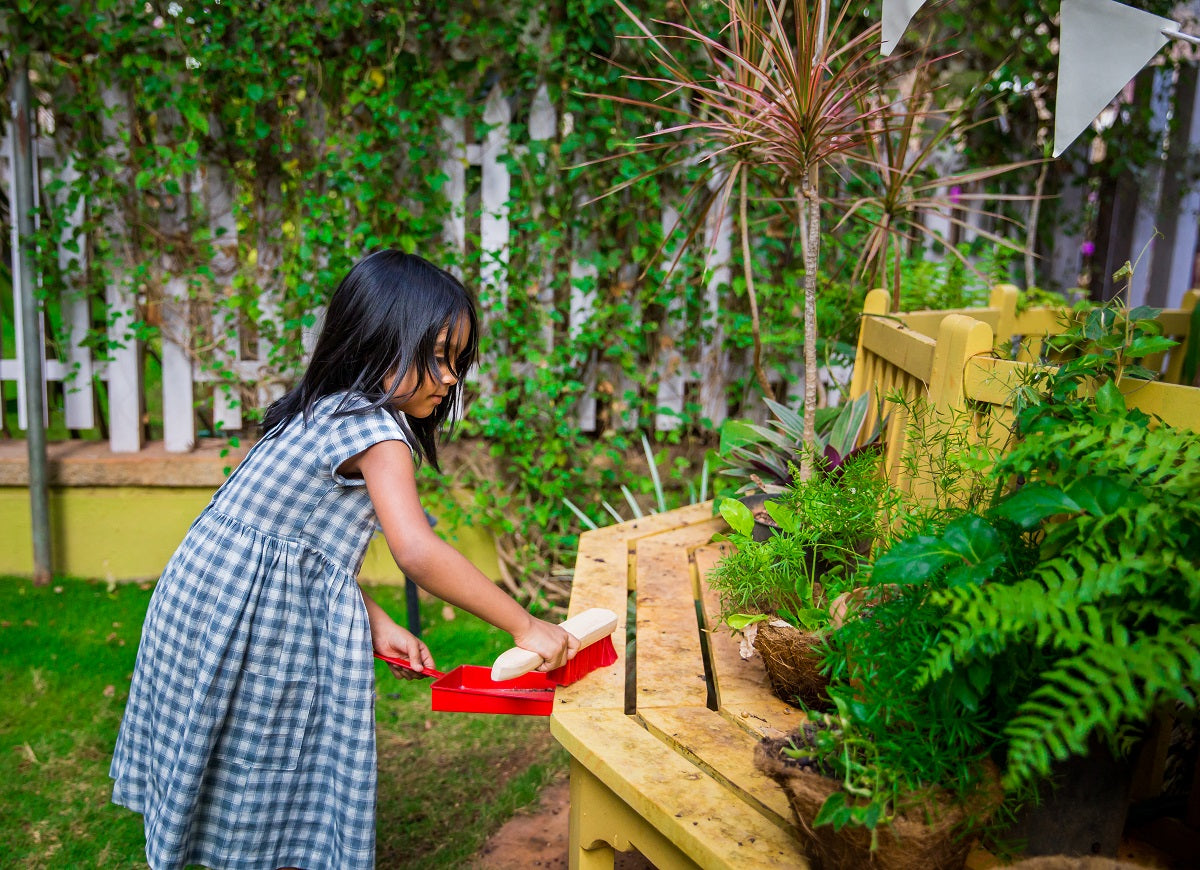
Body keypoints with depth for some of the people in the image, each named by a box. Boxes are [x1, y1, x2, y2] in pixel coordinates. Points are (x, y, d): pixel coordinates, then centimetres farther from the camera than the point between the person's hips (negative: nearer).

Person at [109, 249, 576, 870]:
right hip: (257, 620, -9)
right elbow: (417, 552, -30)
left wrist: (375, 623, 4)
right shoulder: (379, 433, -19)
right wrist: (524, 626, -25)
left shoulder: (324, 411, 9)